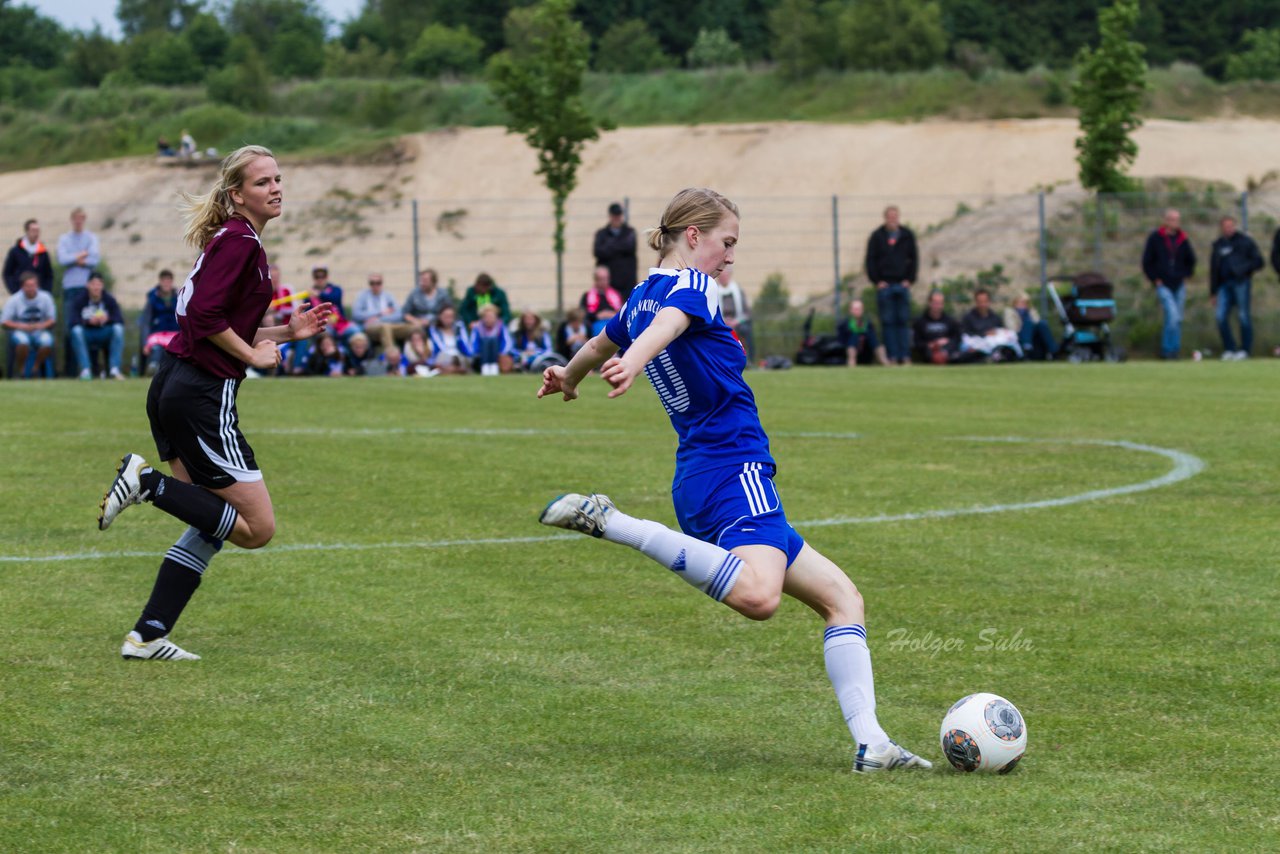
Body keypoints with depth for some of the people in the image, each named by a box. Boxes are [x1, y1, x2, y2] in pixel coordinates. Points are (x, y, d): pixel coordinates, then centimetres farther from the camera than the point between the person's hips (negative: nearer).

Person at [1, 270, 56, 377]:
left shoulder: (45, 298, -4)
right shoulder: (14, 300, -7)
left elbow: (52, 319, 4)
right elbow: (4, 322, -5)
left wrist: (42, 325, -18)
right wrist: (20, 326, -21)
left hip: (40, 331, 2)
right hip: (19, 331, -2)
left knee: (47, 341, -34)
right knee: (23, 341, -38)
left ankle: (36, 368, -5)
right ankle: (20, 370, -12)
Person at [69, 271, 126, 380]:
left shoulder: (109, 300, -4)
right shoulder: (80, 300, -7)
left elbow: (120, 319, -14)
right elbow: (74, 321, -18)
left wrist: (108, 319, -34)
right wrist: (88, 321, -35)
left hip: (104, 335, 1)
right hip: (86, 335, -1)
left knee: (118, 328, -27)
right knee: (76, 330, -32)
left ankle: (114, 369, -29)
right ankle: (85, 370, -32)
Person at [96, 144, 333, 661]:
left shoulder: (238, 241, 18)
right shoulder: (238, 240, -12)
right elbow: (204, 316, -22)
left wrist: (289, 332, 15)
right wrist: (254, 356, -11)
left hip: (174, 387, 10)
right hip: (202, 395, -10)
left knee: (213, 522, 15)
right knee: (257, 527, -6)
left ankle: (148, 635, 12)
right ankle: (148, 483, -10)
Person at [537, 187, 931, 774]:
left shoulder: (641, 297, 20)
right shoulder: (691, 285, -4)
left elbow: (600, 346, 41)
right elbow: (668, 324, -28)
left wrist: (568, 378, 63)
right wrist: (633, 363, -50)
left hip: (697, 478, 10)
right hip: (734, 468, -10)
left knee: (840, 596, 12)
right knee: (758, 594, -37)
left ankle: (870, 744, 0)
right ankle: (610, 522, -23)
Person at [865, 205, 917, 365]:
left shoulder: (907, 236, 6)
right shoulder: (877, 236, 2)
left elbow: (914, 258, 9)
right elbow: (870, 260, 2)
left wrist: (910, 279, -1)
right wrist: (876, 281, -6)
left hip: (903, 284, 1)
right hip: (884, 285, -1)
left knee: (903, 321, 2)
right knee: (888, 322, -1)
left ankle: (905, 356, 4)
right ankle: (892, 356, 1)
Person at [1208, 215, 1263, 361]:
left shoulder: (1245, 241, 5)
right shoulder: (1218, 245, 18)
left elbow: (1259, 262, 2)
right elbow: (1213, 270, 20)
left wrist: (1243, 269, -11)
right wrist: (1213, 292, 16)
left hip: (1241, 283, -4)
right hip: (1224, 285, 4)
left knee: (1244, 317, -5)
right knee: (1220, 316, -6)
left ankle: (1245, 350, 1)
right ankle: (1229, 349, 3)